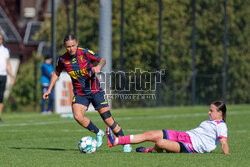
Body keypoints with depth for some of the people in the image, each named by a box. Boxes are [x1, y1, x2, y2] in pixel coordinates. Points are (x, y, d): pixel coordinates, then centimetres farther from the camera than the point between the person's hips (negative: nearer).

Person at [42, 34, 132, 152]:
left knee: (108, 119, -7)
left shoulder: (85, 53, -12)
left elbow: (102, 59, -5)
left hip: (95, 91, -2)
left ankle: (126, 143, 6)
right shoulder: (62, 59, -3)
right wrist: (49, 90, 12)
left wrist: (99, 66, -27)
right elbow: (56, 73, 15)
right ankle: (98, 133, 3)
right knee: (77, 116, -22)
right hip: (80, 94, 3)